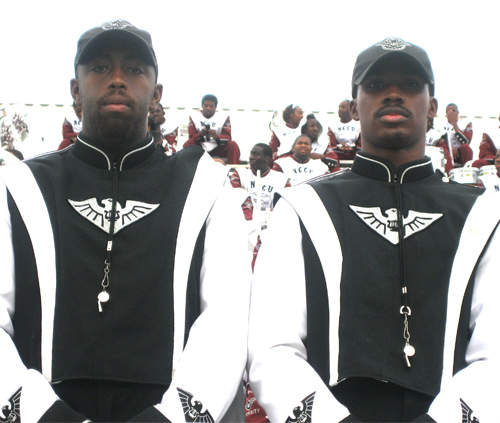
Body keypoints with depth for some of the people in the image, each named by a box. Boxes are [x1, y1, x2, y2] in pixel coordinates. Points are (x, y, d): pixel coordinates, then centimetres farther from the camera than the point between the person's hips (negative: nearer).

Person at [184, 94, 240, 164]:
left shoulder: (223, 117, -1)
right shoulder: (194, 117, 2)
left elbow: (227, 137, -11)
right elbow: (192, 137, -6)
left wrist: (217, 137, -33)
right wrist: (200, 134, -29)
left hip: (218, 149, 0)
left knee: (233, 145, -26)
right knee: (187, 145, -27)